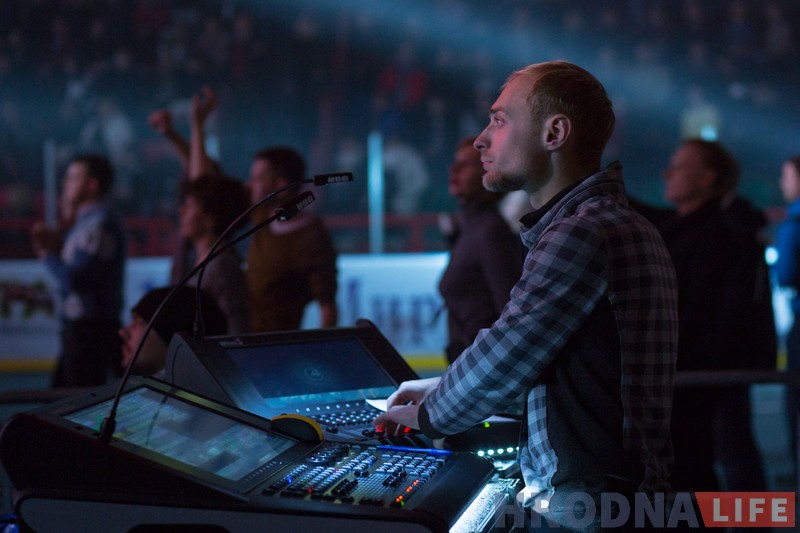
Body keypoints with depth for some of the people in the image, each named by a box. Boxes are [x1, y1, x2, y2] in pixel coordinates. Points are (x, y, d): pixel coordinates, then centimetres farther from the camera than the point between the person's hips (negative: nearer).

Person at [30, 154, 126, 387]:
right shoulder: (88, 221, 16)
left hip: (90, 331, -11)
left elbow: (73, 278, -24)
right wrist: (57, 247, 10)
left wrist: (47, 254, -8)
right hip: (79, 327, 11)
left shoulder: (100, 224, -17)